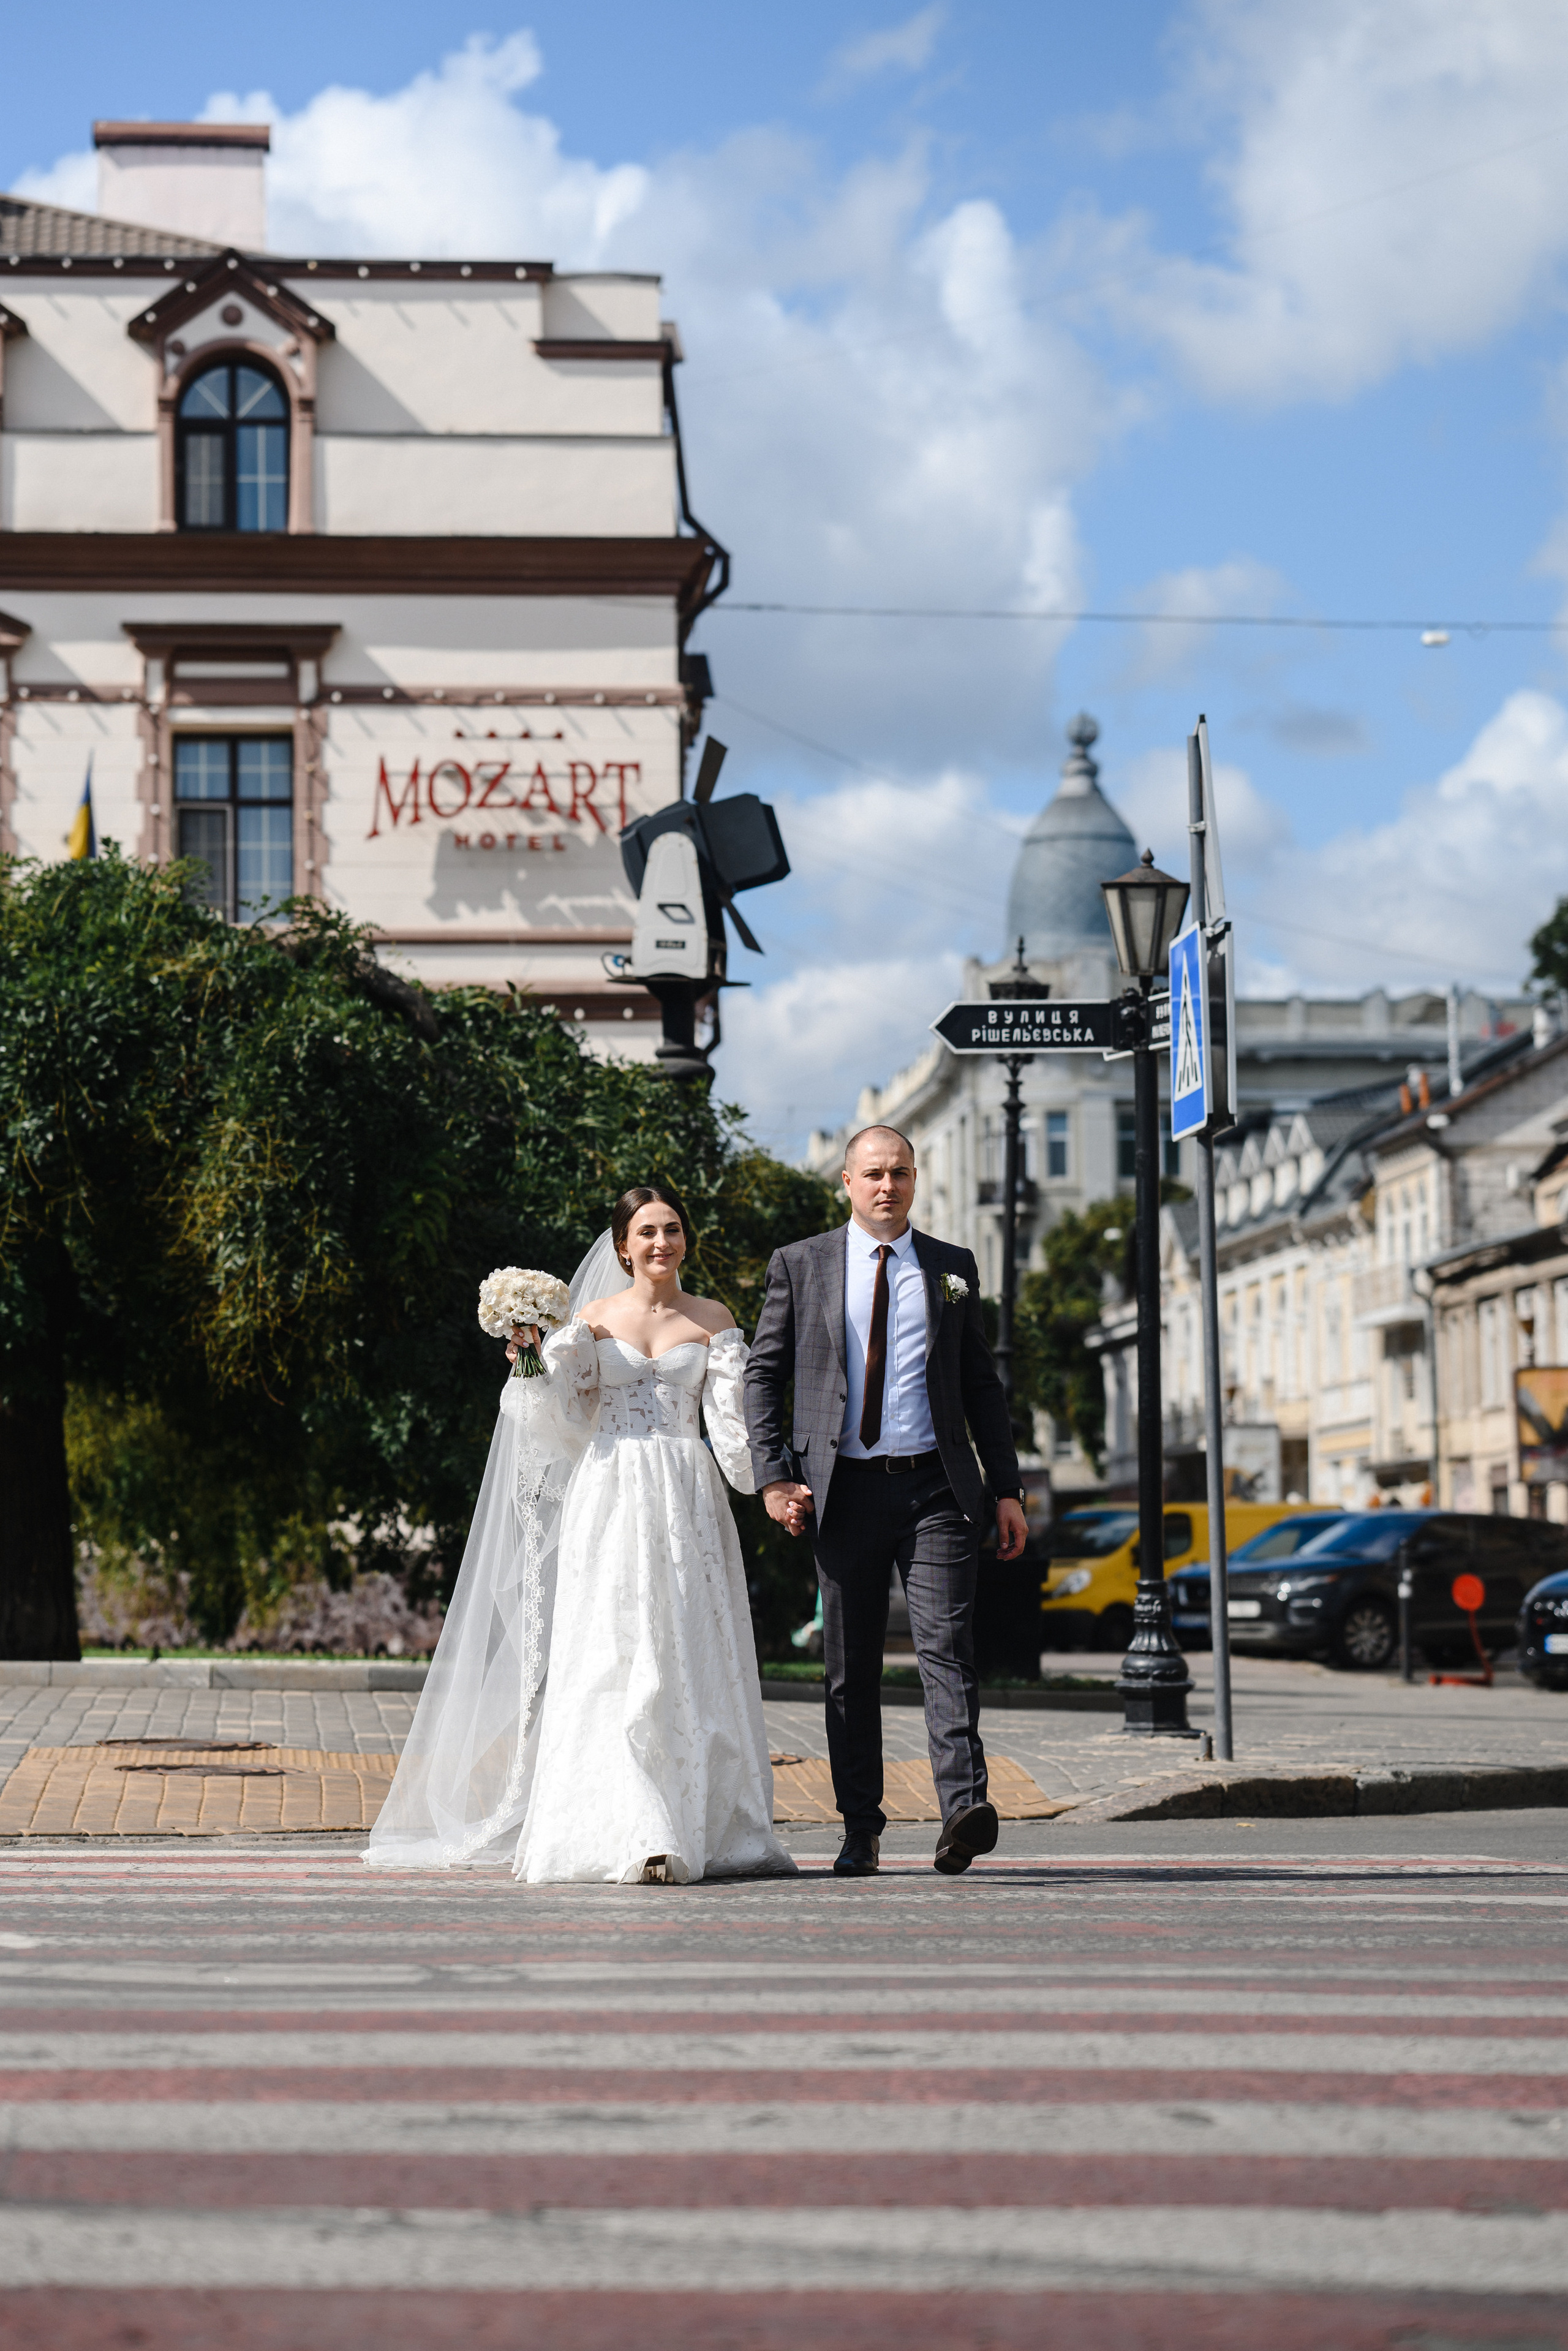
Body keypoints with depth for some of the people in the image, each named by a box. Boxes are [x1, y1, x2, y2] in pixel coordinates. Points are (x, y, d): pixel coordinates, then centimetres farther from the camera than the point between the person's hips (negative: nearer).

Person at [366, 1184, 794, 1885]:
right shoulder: (594, 1318, 9)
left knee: (689, 1663, -1)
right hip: (610, 1500, -1)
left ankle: (703, 1826, 6)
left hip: (688, 1504, 1)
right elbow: (571, 1419, 7)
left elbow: (731, 1416, 0)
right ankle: (635, 1838, -16)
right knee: (615, 1662, -11)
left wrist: (769, 1484, -16)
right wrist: (537, 1365, -8)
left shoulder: (713, 1320, 9)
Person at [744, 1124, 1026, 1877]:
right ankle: (861, 1831, 14)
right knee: (850, 1668, 5)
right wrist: (771, 1476, -4)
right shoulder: (800, 1265, 8)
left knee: (946, 1647, -13)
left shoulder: (952, 1268, 12)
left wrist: (1008, 1486, 8)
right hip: (846, 1490, 0)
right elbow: (762, 1374, 8)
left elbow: (981, 1384, 14)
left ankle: (963, 1810, -22)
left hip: (937, 1485, 0)